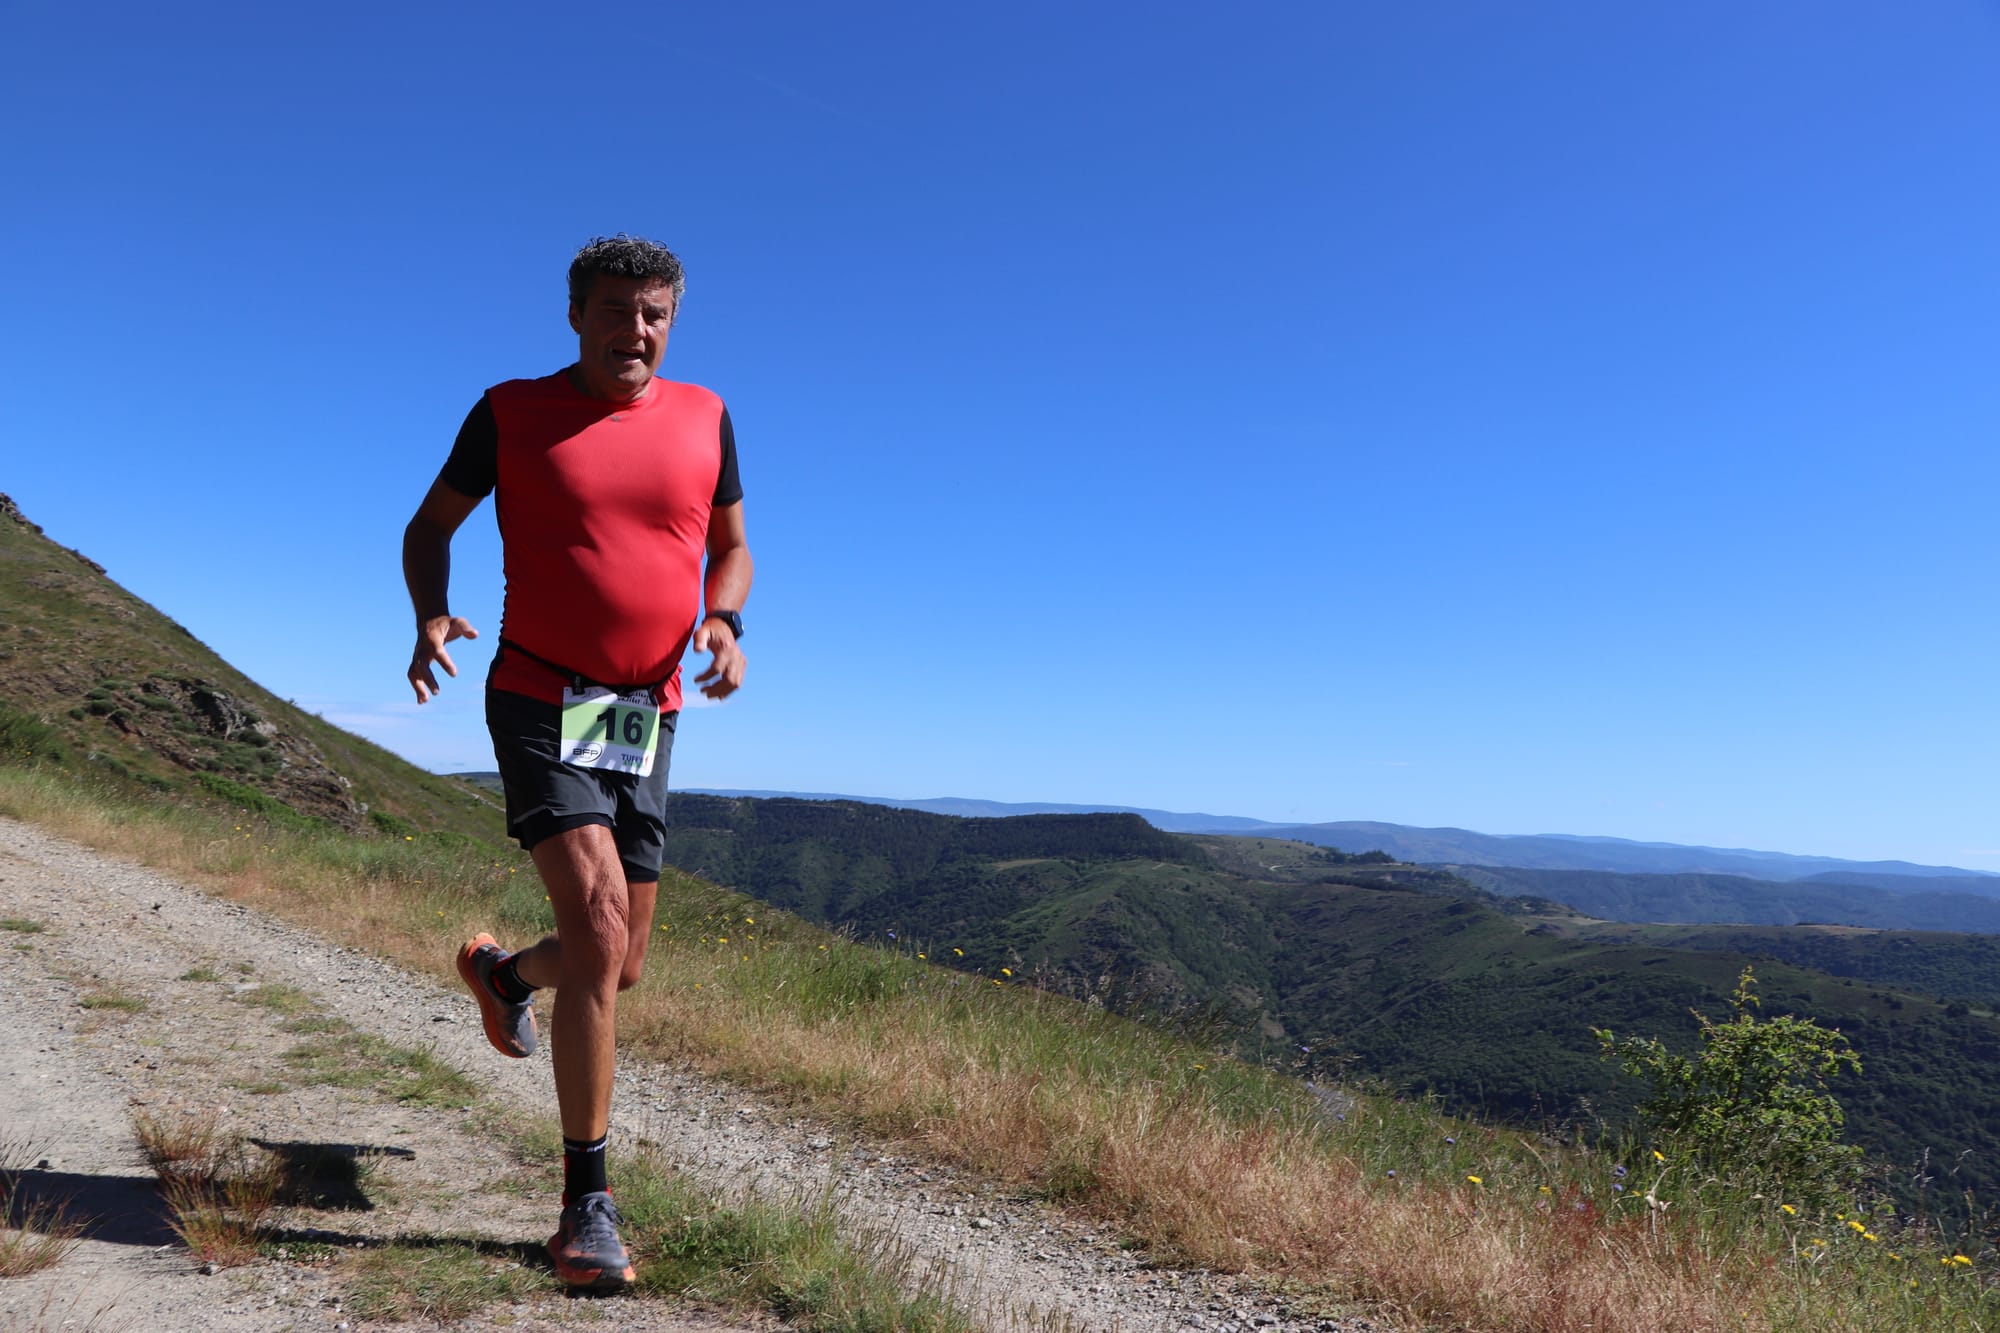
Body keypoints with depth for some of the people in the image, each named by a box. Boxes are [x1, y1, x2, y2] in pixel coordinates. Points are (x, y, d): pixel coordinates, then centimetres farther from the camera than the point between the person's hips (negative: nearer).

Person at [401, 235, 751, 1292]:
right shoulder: (511, 412, 0)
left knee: (618, 963, 11)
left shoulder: (703, 417, 7)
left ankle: (502, 972, 48)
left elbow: (730, 547, 15)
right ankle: (588, 1204, -6)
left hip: (648, 713, 4)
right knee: (599, 926, -20)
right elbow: (431, 525, 10)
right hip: (537, 701, -4)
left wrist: (723, 622, -7)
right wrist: (430, 617, -10)